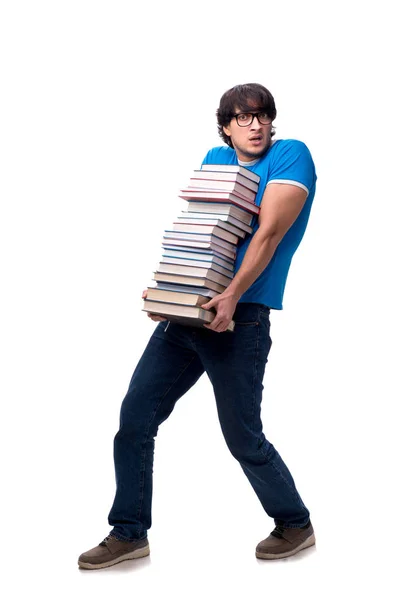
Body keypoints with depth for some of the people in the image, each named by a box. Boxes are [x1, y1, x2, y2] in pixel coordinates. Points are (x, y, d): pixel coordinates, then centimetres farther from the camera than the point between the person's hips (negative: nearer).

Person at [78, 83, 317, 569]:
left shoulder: (291, 155, -6)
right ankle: (129, 533, 15)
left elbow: (268, 233, -15)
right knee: (134, 416, 3)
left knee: (243, 438, 2)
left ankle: (296, 524, 25)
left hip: (240, 319, -6)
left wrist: (231, 296, -23)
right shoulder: (215, 159, 14)